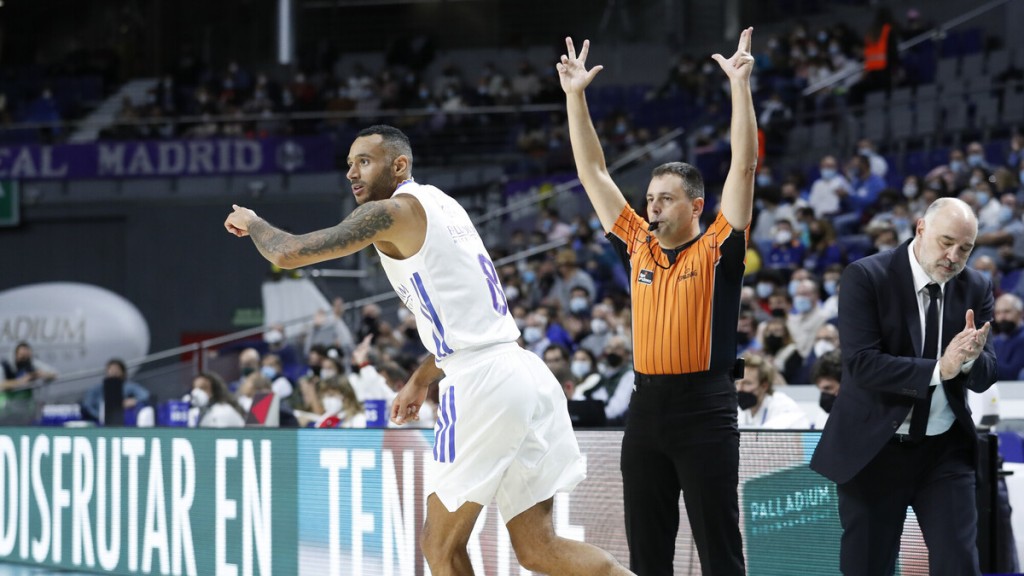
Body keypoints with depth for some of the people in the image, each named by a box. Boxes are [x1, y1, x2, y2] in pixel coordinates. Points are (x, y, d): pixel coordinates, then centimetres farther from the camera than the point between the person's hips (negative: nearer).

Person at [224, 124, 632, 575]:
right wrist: (421, 379, 37)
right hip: (526, 372, 9)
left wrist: (252, 223, 14)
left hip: (483, 384, -9)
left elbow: (289, 254, -7)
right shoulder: (440, 205, 22)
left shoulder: (394, 211, -5)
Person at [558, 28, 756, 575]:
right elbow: (594, 173, 14)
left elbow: (744, 167, -10)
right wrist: (575, 96, 10)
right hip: (646, 407, 5)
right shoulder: (639, 246, 11)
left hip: (705, 409, -5)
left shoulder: (717, 250, -2)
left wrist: (740, 86, -16)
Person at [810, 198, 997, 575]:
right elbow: (860, 363, -21)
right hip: (874, 449, -3)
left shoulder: (976, 289, 3)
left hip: (945, 450, 3)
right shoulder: (866, 277, -11)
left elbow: (985, 377, 0)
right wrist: (938, 370, -28)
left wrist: (969, 358, -24)